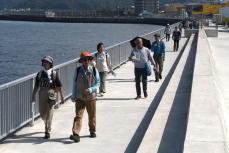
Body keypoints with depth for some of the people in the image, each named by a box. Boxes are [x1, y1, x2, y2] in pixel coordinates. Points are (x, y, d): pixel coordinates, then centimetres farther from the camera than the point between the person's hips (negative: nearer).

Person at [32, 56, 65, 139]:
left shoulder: (54, 74, -2)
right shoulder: (40, 74, 7)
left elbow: (59, 86, 0)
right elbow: (36, 86, 14)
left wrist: (62, 97, 0)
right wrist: (33, 96, 12)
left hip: (51, 94, -4)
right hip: (42, 95, 4)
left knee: (49, 114, -7)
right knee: (42, 113, 10)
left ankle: (47, 132, -1)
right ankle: (48, 125, 40)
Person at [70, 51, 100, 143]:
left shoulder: (94, 70, -1)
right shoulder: (77, 70, 0)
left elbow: (98, 83, 1)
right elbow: (74, 84, 6)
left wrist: (91, 89, -17)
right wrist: (73, 96, 5)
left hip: (91, 97, 1)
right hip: (80, 98, -1)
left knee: (92, 116, 13)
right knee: (78, 116, -11)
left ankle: (92, 131, 33)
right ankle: (76, 134, -19)